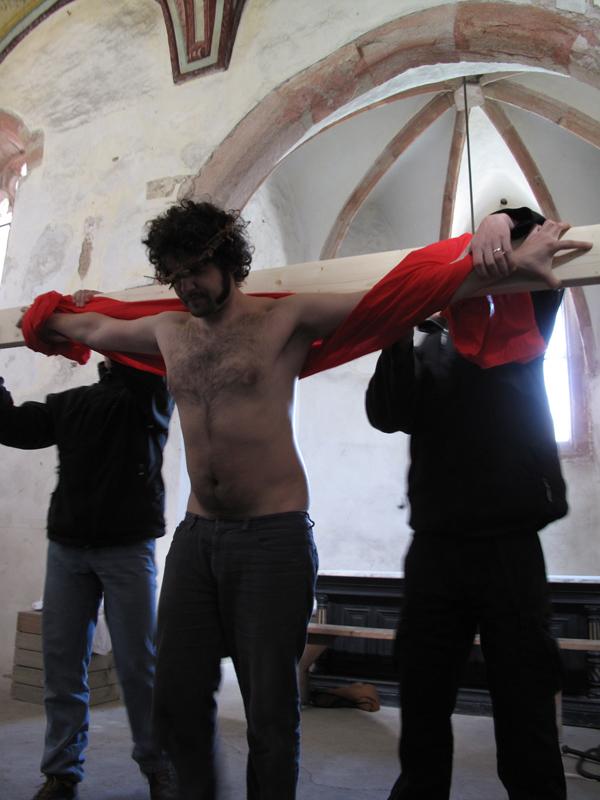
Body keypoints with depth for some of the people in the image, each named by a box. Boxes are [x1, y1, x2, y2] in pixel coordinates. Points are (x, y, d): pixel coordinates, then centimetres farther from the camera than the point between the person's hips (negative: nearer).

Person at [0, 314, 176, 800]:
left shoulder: (153, 393, 5)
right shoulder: (72, 402, 16)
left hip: (128, 546, -3)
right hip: (67, 545, 4)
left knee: (139, 663, 2)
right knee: (62, 661, 5)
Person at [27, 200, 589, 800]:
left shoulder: (285, 317, -2)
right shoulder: (168, 330, 13)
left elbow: (402, 297, -6)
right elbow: (95, 328, 32)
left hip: (272, 537, -5)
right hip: (196, 536, 5)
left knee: (271, 711, 3)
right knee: (176, 700, 11)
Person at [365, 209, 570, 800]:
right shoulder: (422, 357, 15)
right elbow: (386, 414, -3)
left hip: (510, 547, -1)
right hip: (433, 549, 2)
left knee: (525, 715, 2)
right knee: (422, 712, 8)